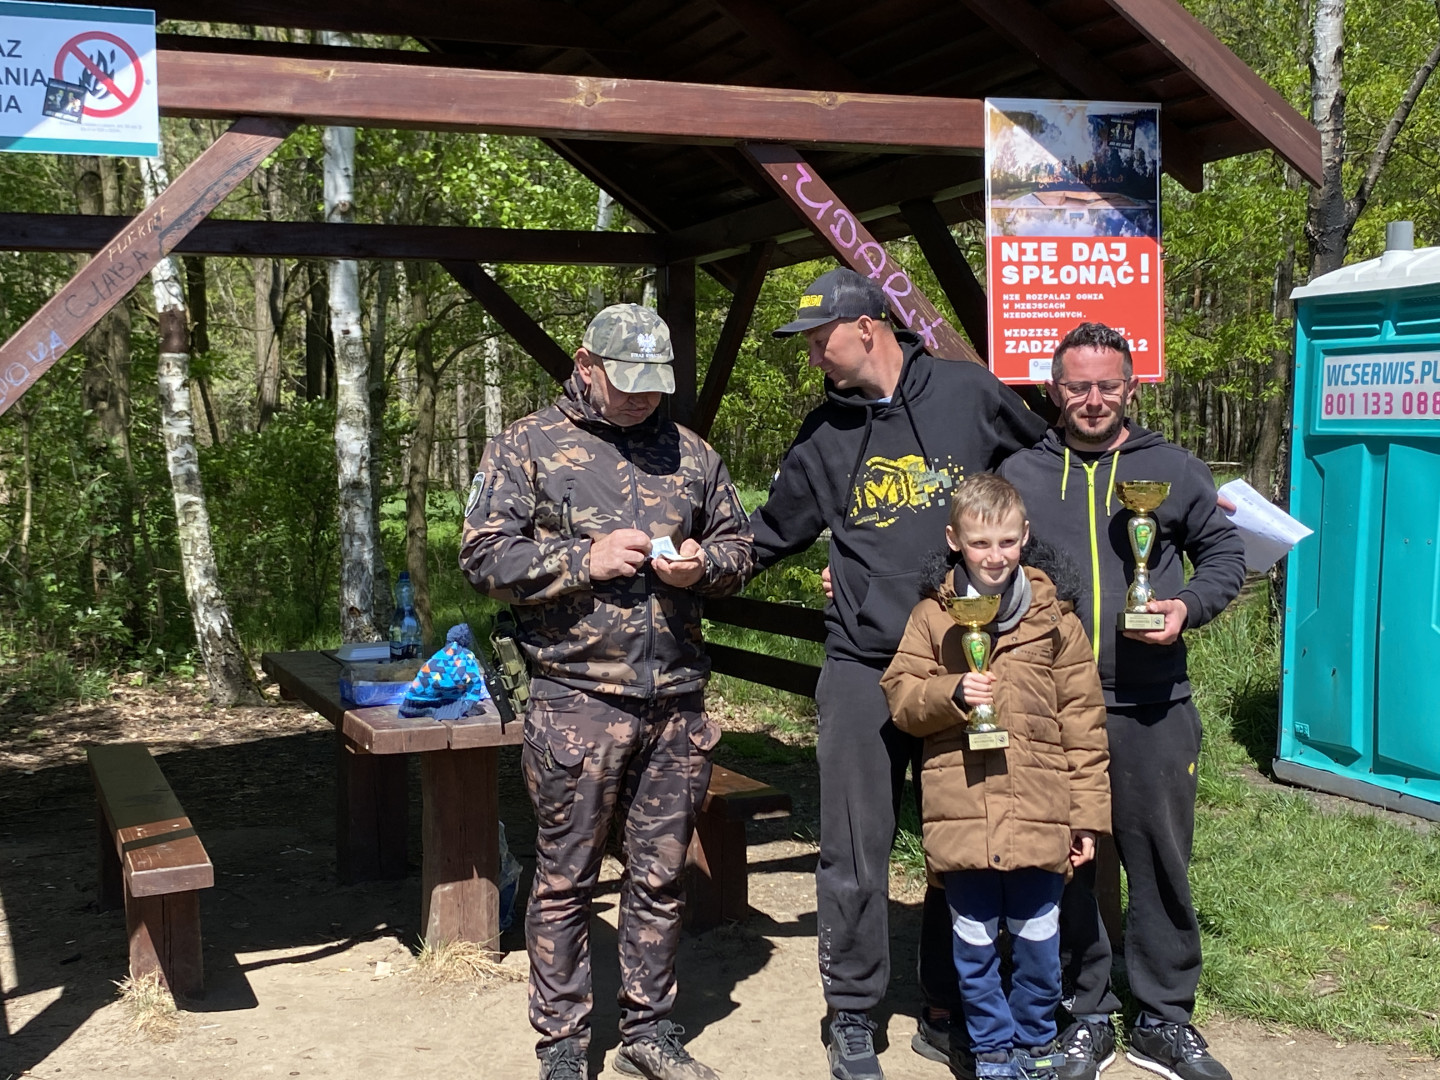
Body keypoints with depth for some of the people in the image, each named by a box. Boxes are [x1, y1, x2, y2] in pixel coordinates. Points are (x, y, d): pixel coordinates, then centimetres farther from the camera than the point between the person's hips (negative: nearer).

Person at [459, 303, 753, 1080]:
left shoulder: (689, 451, 11)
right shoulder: (528, 447, 0)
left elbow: (737, 544, 19)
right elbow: (484, 556, -6)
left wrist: (702, 563, -4)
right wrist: (584, 559, -15)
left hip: (676, 702, 4)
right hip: (576, 702, -4)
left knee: (660, 874, 13)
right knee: (565, 878, 6)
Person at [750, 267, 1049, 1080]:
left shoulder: (968, 394, 0)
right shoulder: (825, 435, 8)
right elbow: (770, 535, 17)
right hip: (863, 670, 1)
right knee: (857, 853, 2)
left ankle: (948, 1013, 26)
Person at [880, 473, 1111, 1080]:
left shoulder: (1053, 617, 3)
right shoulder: (932, 615, 3)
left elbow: (1082, 719, 4)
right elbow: (900, 696, 4)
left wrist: (1088, 813, 2)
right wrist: (952, 693, -16)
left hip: (1038, 814, 0)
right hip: (961, 816, 0)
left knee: (1037, 940, 10)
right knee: (975, 944, 9)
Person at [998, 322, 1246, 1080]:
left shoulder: (1174, 470, 7)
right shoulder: (1019, 476, 7)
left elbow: (1224, 554, 12)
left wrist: (1189, 606, -5)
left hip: (1152, 710, 0)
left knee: (1161, 863, 7)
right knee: (1064, 866, 7)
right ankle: (1085, 1018, 22)